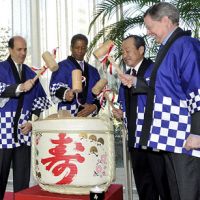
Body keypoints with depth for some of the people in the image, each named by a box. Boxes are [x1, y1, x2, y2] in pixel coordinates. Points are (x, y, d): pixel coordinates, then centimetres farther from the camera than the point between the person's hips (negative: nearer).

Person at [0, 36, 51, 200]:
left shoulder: (30, 74, 15)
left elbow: (39, 100, 10)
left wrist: (31, 121, -2)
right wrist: (20, 87, -24)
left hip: (24, 127, 3)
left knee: (23, 171, 5)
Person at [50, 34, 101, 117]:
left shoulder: (93, 71, 19)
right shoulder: (62, 67, 4)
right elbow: (54, 89, -10)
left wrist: (94, 107, -3)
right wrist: (65, 93, -32)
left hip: (89, 116, 4)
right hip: (67, 117, -4)